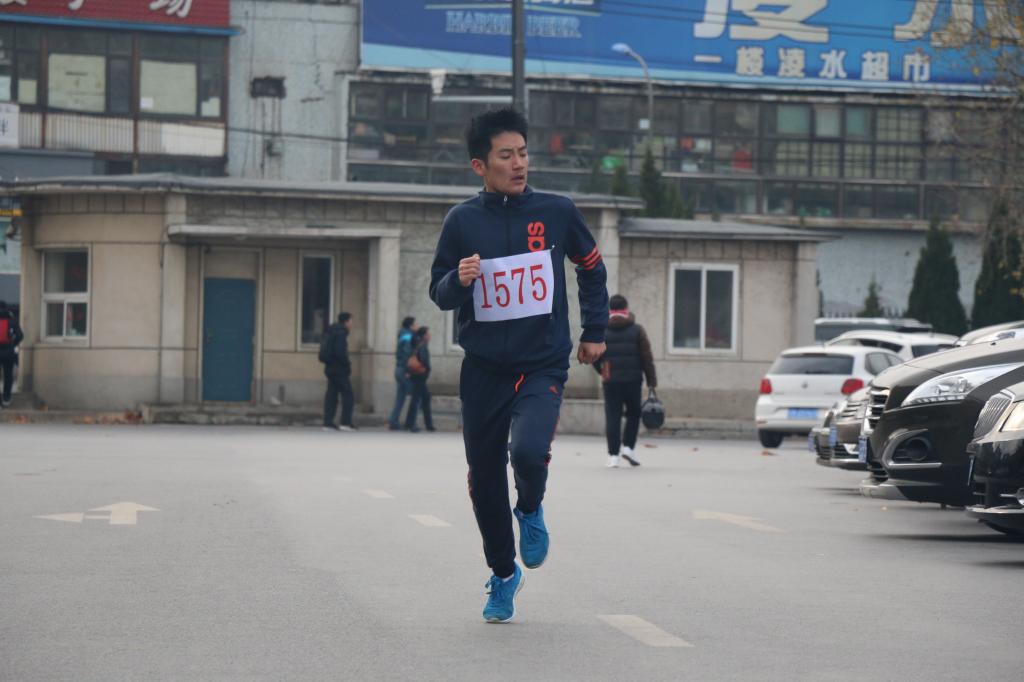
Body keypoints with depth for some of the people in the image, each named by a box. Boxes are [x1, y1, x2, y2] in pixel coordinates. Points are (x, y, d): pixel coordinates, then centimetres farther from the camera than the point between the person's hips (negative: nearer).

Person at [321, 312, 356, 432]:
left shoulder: (331, 332, 16)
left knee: (331, 395, 9)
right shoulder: (341, 334, -14)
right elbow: (341, 353, -24)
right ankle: (346, 422, -7)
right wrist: (348, 367, -13)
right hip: (339, 370, -9)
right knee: (347, 395, -4)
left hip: (330, 368, 9)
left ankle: (328, 423, 8)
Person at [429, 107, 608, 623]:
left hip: (543, 366, -2)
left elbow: (591, 269, 16)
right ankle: (503, 574, 30)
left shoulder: (556, 212, -1)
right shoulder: (463, 221, -1)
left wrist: (594, 330, 14)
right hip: (483, 370, 2)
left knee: (528, 450, -27)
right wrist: (459, 280, -17)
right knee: (485, 480, 6)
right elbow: (439, 294, 4)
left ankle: (531, 511, 9)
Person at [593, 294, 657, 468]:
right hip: (633, 380, -1)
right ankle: (628, 446, 1)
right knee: (633, 414, 15)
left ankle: (613, 455, -2)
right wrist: (651, 380, 4)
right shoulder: (637, 330, 0)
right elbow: (647, 357, -1)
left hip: (611, 382, 1)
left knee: (612, 417, 2)